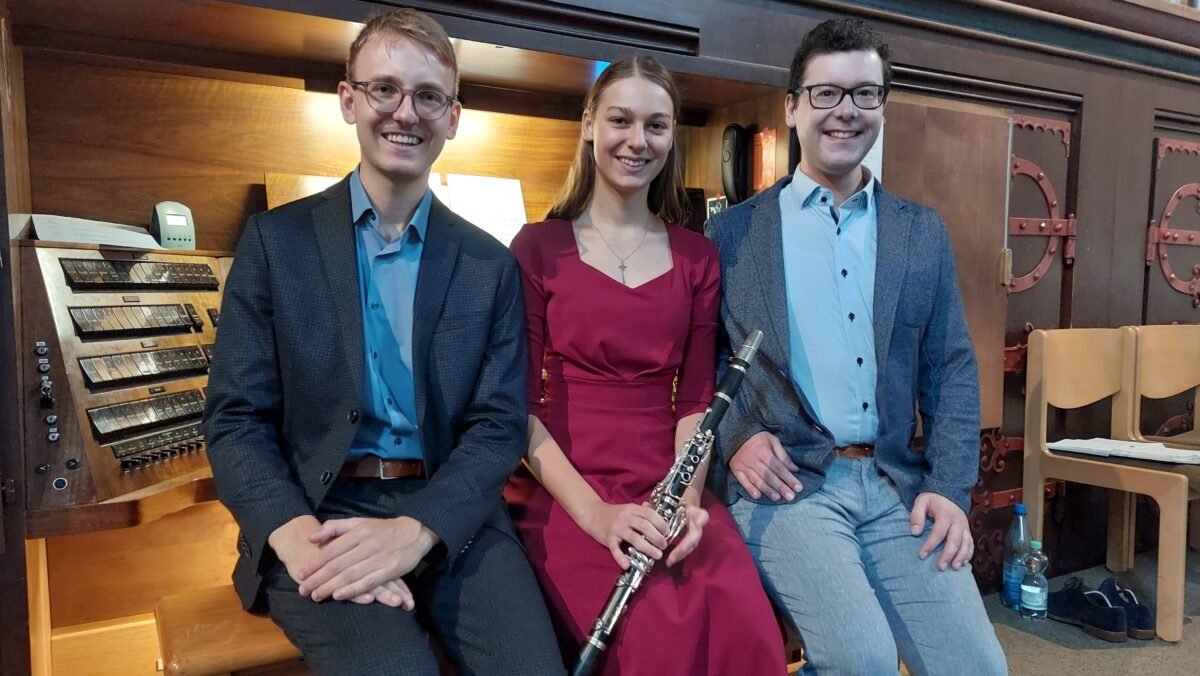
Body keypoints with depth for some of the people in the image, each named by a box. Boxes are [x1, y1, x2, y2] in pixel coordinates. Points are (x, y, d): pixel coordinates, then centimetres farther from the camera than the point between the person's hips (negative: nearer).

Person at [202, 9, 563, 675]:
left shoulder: (490, 265, 7)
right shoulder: (276, 240, 5)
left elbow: (500, 425, 1)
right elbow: (234, 419, 1)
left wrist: (415, 531, -16)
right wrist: (300, 536, -18)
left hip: (448, 514, 2)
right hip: (314, 513, -1)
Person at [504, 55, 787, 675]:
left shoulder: (696, 257, 12)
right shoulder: (539, 247, 3)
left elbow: (694, 398, 8)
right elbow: (521, 402, -2)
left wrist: (689, 497, -10)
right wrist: (594, 512, -15)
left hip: (668, 489, 3)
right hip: (564, 491, -2)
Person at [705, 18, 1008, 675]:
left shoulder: (923, 231, 12)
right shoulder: (732, 232, 4)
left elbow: (951, 369, 11)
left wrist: (950, 487, 0)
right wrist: (734, 439, -10)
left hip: (899, 487, 4)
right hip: (783, 482, -3)